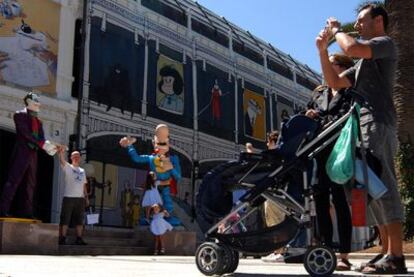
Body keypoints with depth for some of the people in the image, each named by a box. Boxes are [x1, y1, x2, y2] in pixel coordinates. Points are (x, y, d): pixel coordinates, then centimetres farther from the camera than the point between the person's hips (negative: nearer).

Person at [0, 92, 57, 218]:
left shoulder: (38, 121, 19)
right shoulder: (20, 115, 0)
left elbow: (41, 138, 10)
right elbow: (26, 133, -12)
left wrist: (48, 146, -13)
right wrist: (43, 145, -20)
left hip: (33, 154, 7)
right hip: (21, 153, -7)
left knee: (29, 184, 5)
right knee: (13, 181, -9)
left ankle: (25, 211, 7)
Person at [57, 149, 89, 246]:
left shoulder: (82, 171, 20)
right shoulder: (68, 167, 4)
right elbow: (62, 161, -18)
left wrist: (86, 197, 12)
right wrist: (61, 152, -39)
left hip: (80, 198, 5)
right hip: (68, 197, -5)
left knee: (79, 220, 6)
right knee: (65, 219, -5)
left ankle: (79, 238, 10)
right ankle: (62, 238, -4)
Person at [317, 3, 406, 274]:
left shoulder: (385, 44, 3)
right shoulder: (364, 61, 30)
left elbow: (351, 48, -16)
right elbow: (335, 82, 24)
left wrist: (336, 30, 3)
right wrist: (323, 51, 15)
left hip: (377, 124, -10)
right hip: (364, 127, 10)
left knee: (382, 186, -15)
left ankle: (396, 257, -17)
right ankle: (387, 251, 8)